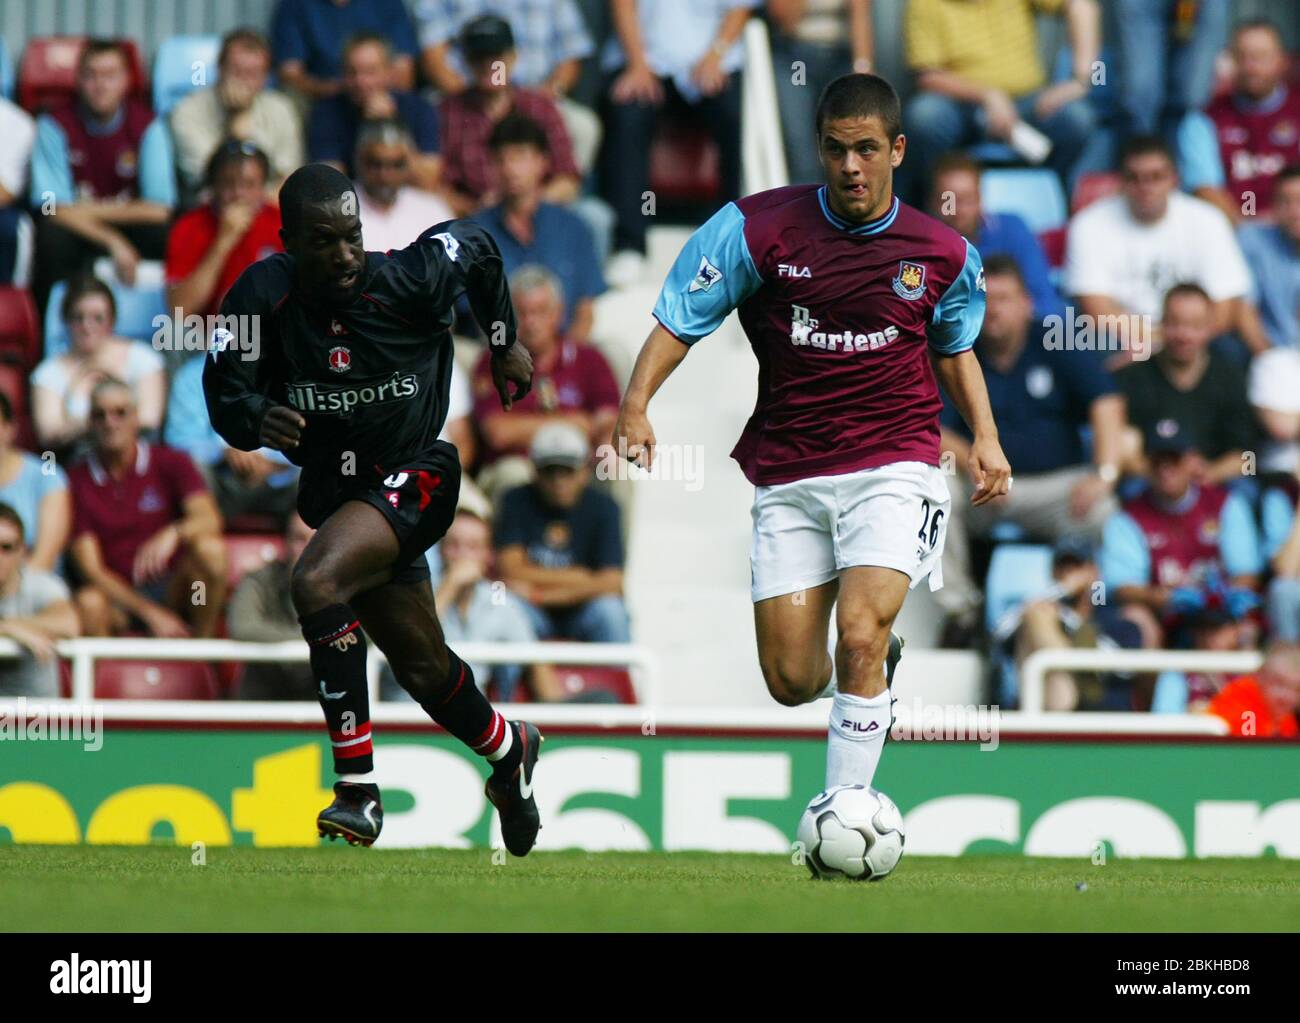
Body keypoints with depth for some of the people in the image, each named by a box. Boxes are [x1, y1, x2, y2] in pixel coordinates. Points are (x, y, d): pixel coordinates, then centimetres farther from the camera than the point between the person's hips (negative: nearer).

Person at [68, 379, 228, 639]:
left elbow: (210, 519, -15)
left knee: (209, 549, -29)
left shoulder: (169, 463, 2)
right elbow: (91, 569, -7)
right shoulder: (78, 481, -2)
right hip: (118, 596, -2)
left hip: (174, 590, 2)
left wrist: (173, 534, -39)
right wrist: (150, 613, -19)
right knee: (89, 603, -37)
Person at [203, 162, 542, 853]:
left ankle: (358, 788, -27)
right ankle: (507, 750, 50)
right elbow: (224, 402, -10)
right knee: (422, 667, 18)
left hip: (415, 477, -5)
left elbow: (474, 246, 2)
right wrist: (259, 419, -33)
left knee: (316, 583, -31)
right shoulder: (261, 297, -14)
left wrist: (505, 342, 13)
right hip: (333, 487, 5)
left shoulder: (408, 280, -20)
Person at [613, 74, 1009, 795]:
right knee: (791, 680, 2)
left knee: (858, 633, -22)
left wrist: (984, 434, 7)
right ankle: (876, 661, 39)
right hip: (788, 477, 1)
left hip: (892, 468, -1)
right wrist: (636, 403, -17)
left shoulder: (943, 254, 0)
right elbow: (680, 319, -2)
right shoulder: (757, 228, -7)